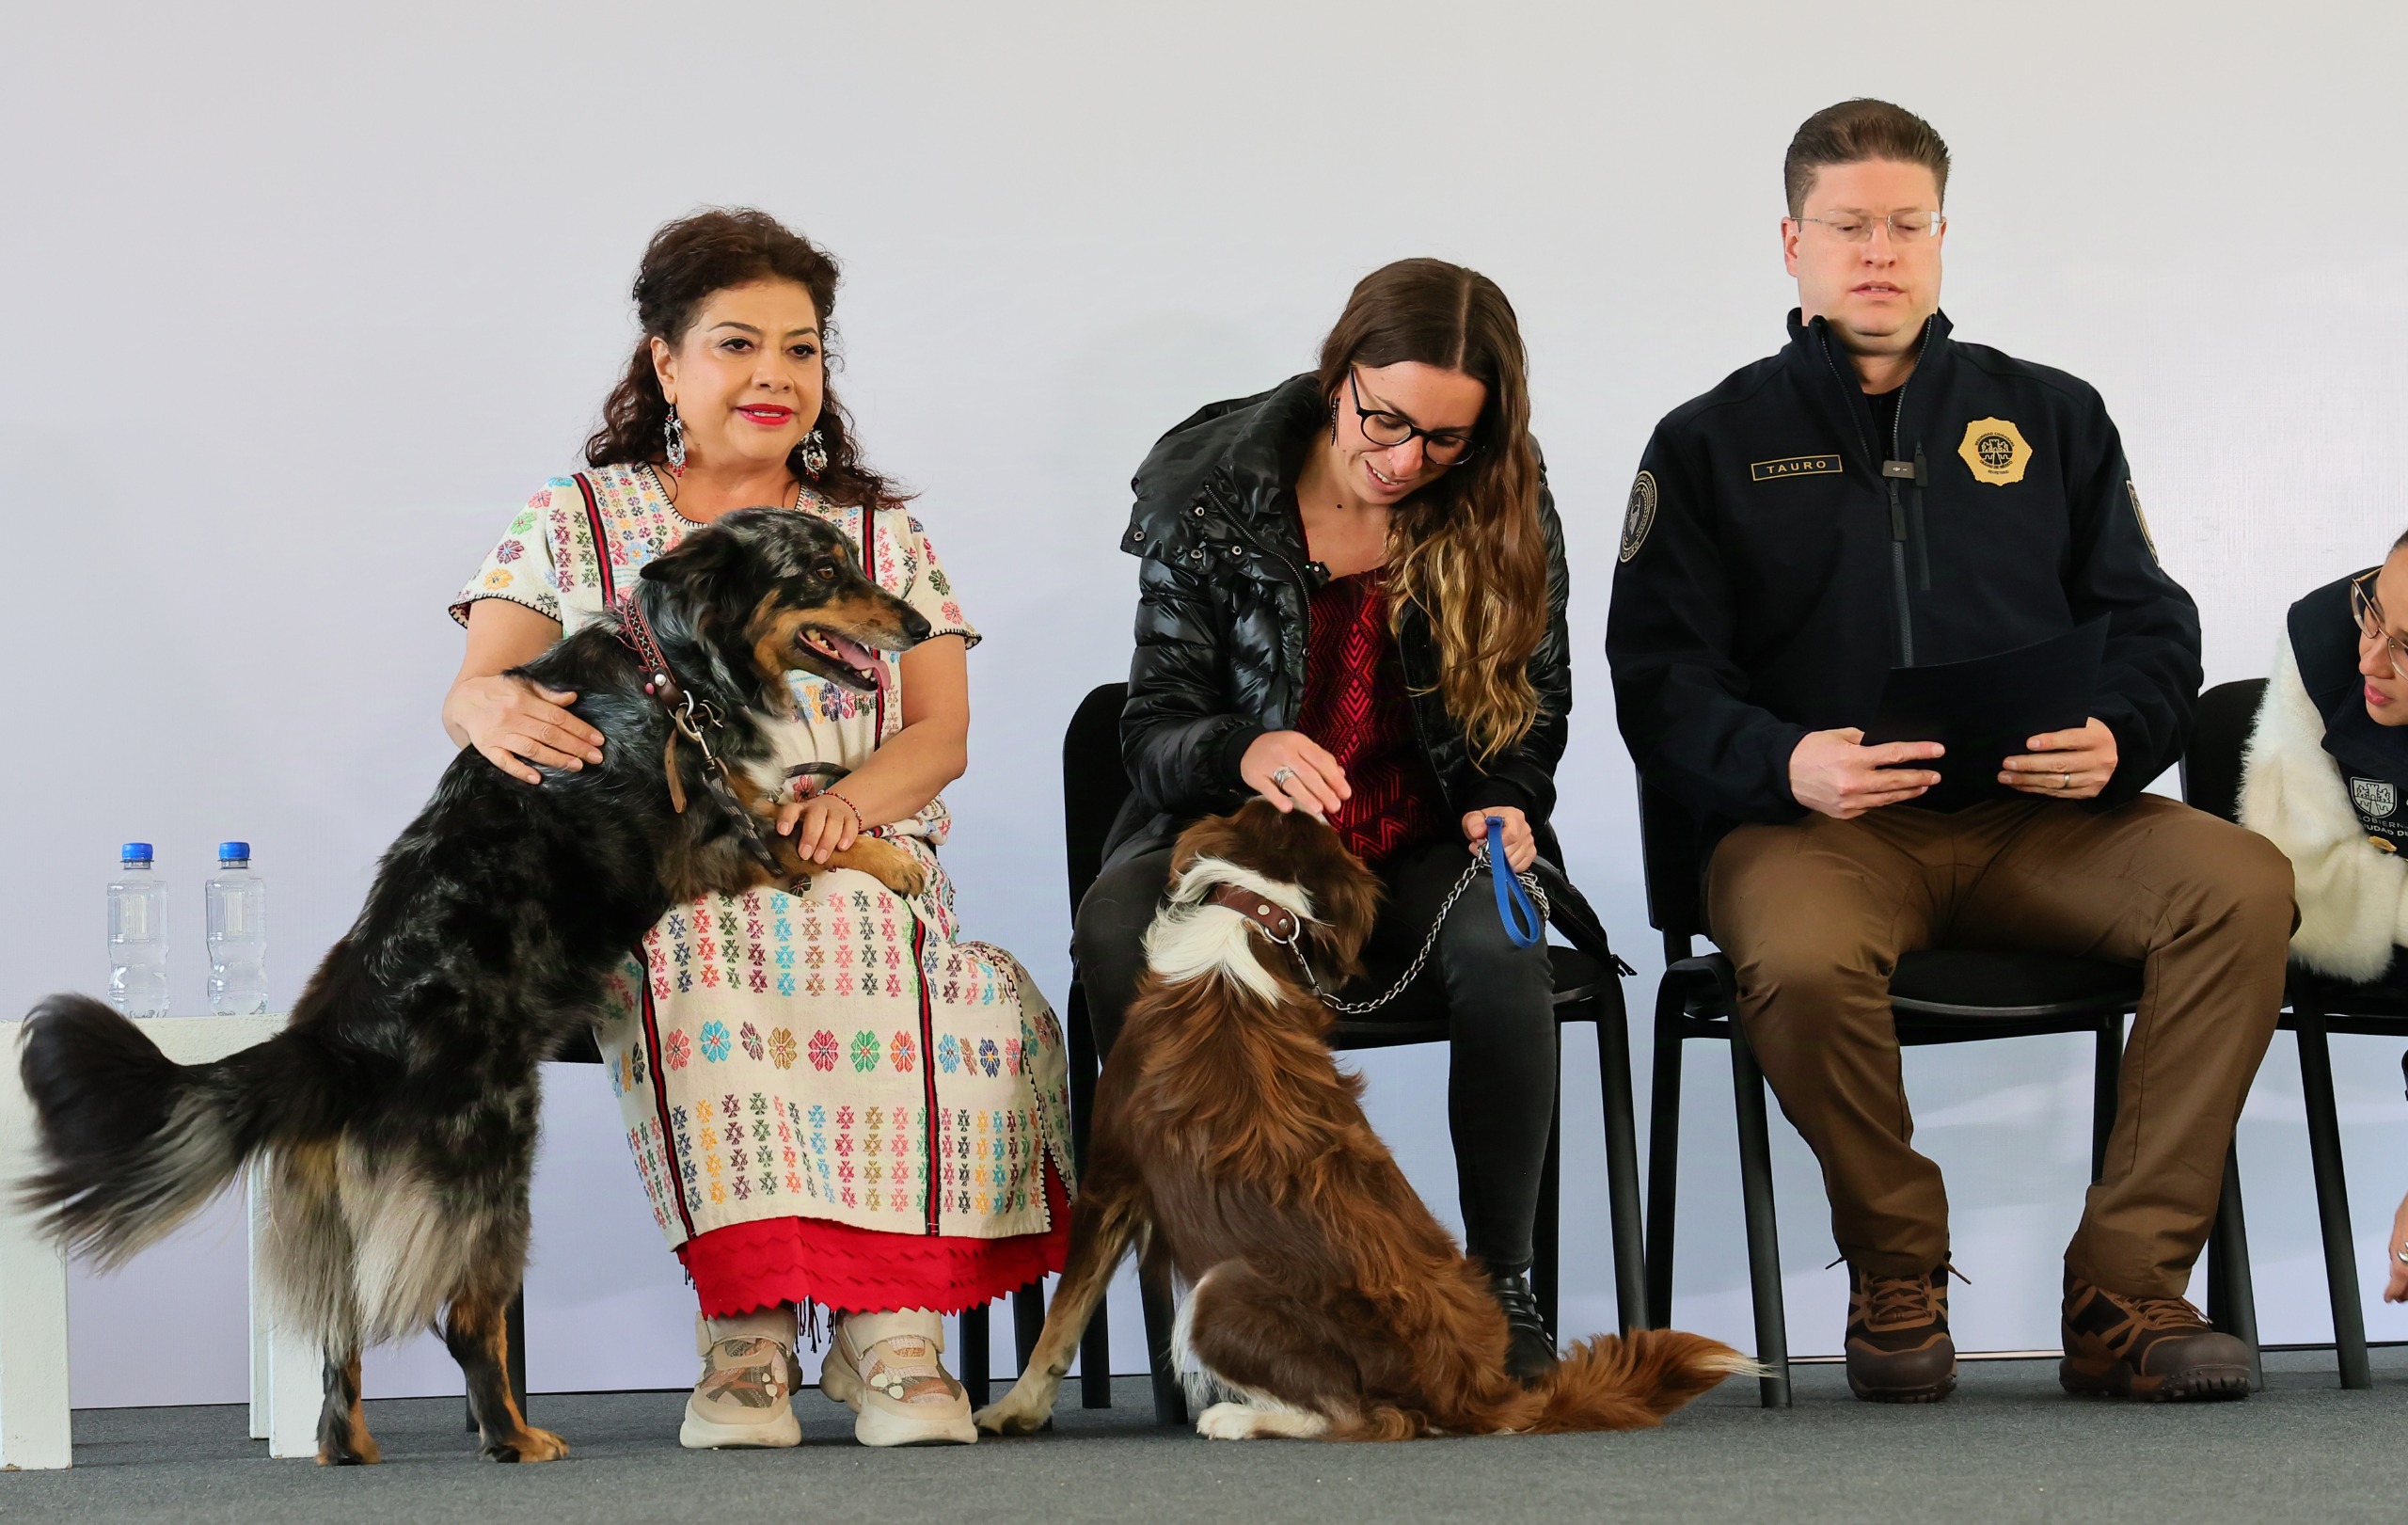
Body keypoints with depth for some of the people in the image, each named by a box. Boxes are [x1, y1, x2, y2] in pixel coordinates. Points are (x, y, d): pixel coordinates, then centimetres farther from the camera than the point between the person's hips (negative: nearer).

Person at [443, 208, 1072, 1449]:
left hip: (857, 872, 2)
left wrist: (857, 797, -14)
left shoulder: (880, 533, 20)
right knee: (705, 978, -39)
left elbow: (942, 731, 11)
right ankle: (749, 1323, -36)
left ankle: (891, 1321, -33)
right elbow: (470, 695, 3)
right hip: (648, 878, -2)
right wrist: (491, 709, -26)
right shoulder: (575, 523, 15)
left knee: (971, 997, -33)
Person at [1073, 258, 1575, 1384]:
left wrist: (1508, 807, -11)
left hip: (1418, 855, 1)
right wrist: (1243, 752, -29)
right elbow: (1153, 728, -6)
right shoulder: (1206, 495, -5)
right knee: (1116, 940, -35)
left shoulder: (1506, 512, 1)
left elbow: (1533, 716, 12)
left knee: (1499, 950, -35)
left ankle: (1500, 1287, -18)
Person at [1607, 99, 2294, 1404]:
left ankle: (2126, 1292, -21)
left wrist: (2115, 736, -9)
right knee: (1799, 959, -38)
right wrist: (1785, 763, -18)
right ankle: (1895, 1272, -9)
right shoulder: (1712, 442, 13)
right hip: (1815, 823, -2)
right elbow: (1659, 674, 3)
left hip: (2038, 817, 3)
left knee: (2243, 884, -27)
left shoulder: (2051, 417, 21)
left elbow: (2152, 626, 15)